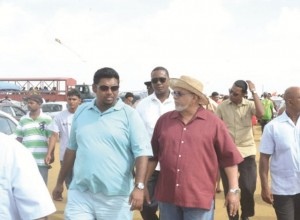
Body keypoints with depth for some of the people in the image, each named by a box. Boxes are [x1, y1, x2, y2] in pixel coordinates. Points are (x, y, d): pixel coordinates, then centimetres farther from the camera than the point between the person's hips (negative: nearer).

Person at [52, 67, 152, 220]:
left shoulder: (129, 114, -4)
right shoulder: (81, 111, 8)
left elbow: (142, 152, -9)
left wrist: (139, 187, -20)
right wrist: (60, 182, 19)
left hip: (115, 197, -3)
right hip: (80, 194, 3)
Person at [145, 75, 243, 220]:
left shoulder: (213, 123, -2)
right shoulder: (164, 120, 6)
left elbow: (229, 158, -1)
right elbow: (152, 156, 12)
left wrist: (233, 190, -3)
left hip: (199, 198, -3)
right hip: (167, 196, 4)